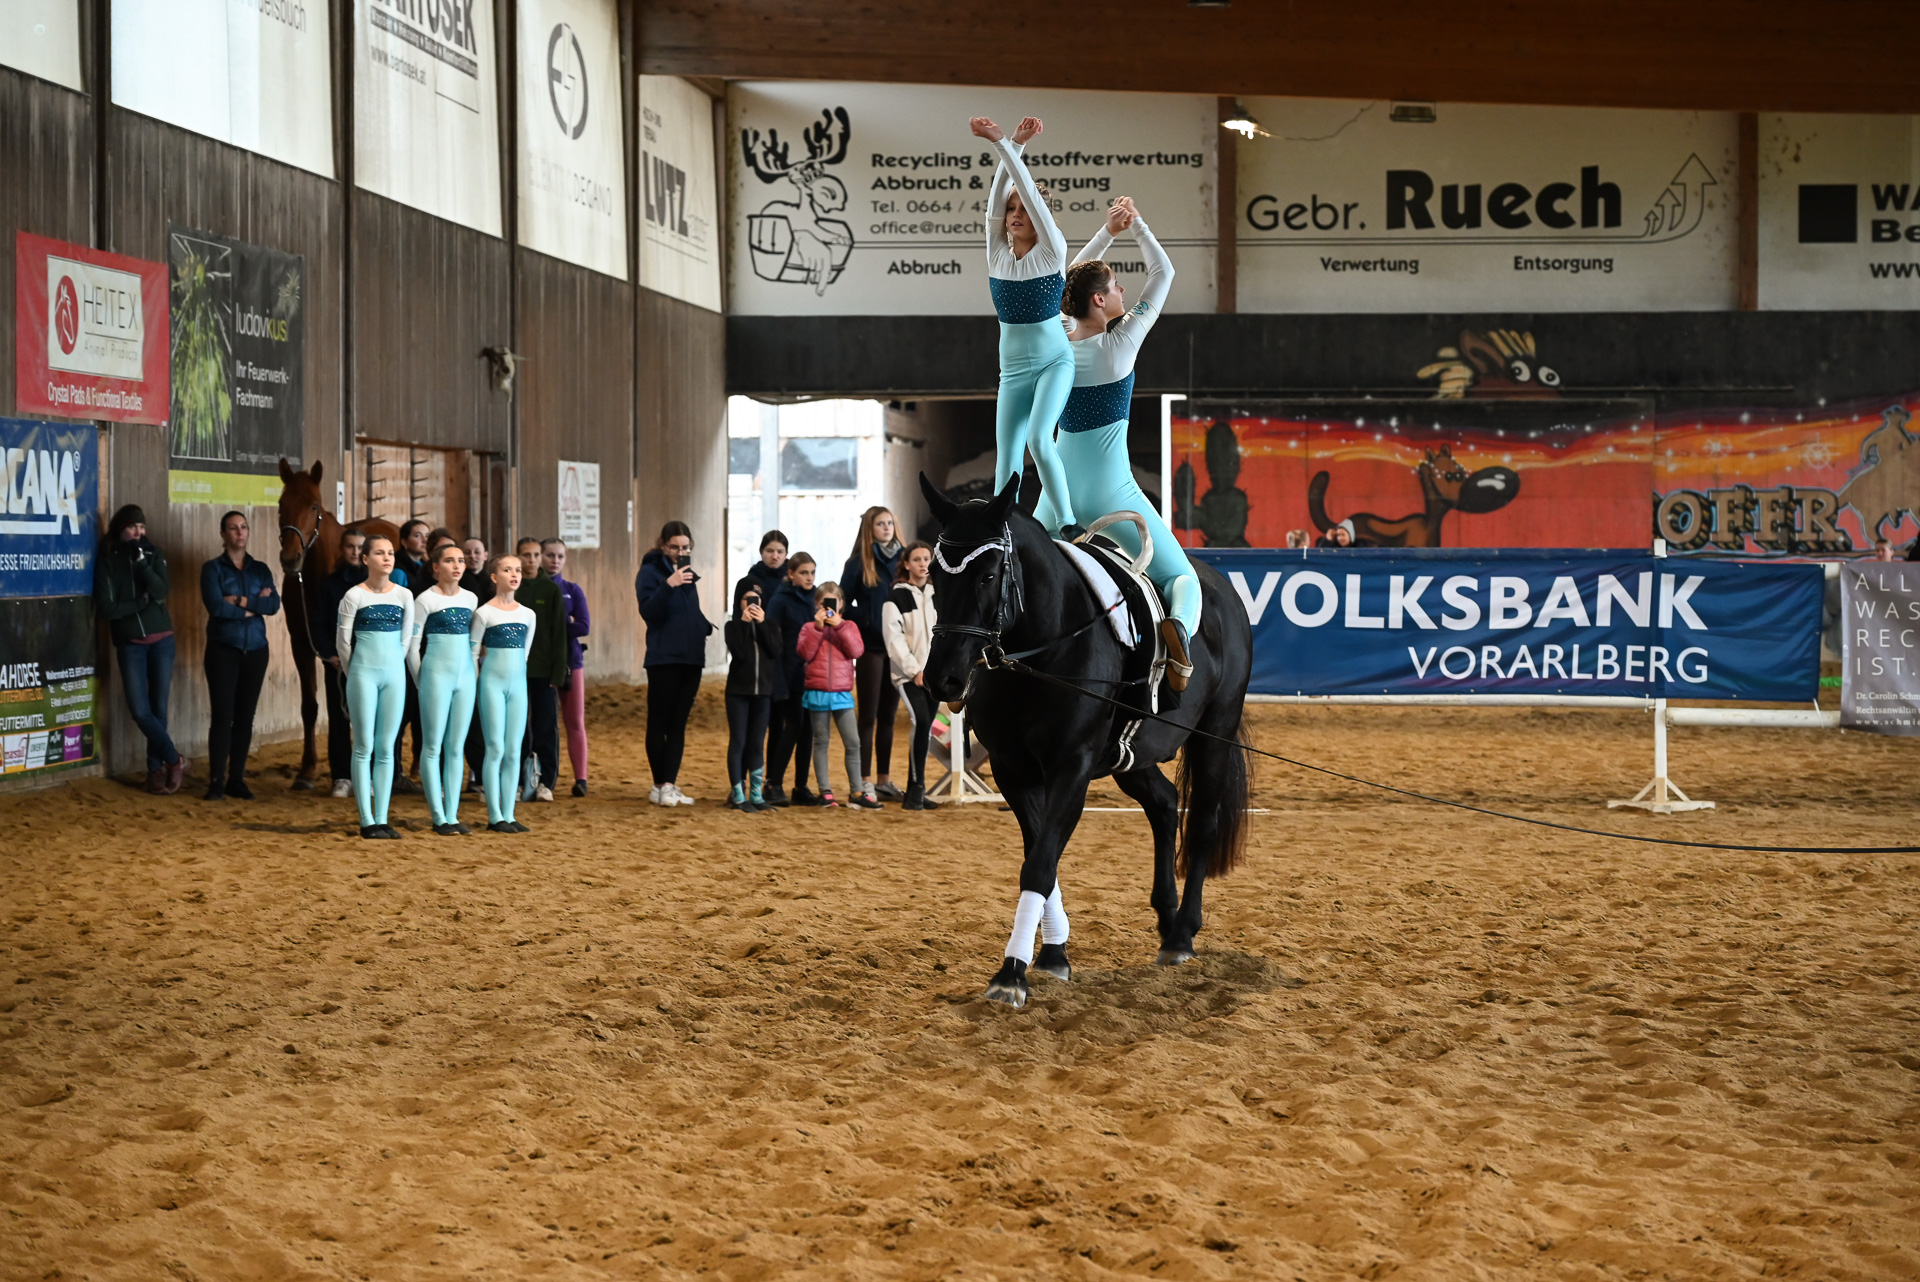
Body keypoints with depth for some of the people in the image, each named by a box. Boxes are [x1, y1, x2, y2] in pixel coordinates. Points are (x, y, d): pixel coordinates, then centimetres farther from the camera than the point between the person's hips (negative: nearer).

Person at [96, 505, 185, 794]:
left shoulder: (154, 554, 3)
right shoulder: (107, 560, -3)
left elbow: (160, 593, -12)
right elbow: (106, 607, -9)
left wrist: (142, 561, -18)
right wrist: (142, 601, -11)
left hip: (161, 640, 1)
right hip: (130, 644, -1)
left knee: (158, 708, 3)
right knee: (140, 711, -8)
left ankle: (156, 770, 12)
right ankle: (174, 760, 6)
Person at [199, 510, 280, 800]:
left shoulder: (260, 570, 10)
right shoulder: (212, 569, -1)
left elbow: (274, 605, -5)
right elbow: (215, 606, -16)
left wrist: (241, 601, -16)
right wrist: (254, 607, -9)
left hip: (255, 651, 4)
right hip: (223, 650, -4)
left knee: (245, 717, 5)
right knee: (222, 716, -7)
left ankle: (236, 779, 11)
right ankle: (216, 781, -3)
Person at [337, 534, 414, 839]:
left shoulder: (404, 596, 4)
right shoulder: (354, 596, -5)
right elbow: (342, 641, 0)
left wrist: (391, 666, 11)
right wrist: (358, 672, 7)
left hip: (394, 674, 3)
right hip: (363, 673, -3)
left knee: (386, 748, 4)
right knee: (364, 747, -2)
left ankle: (382, 819, 7)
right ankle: (367, 821, 0)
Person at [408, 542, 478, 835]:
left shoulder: (470, 599, 10)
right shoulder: (425, 600, -5)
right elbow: (411, 645, -4)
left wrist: (475, 677, 12)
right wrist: (421, 682, -3)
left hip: (465, 677, 5)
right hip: (436, 675, -5)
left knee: (456, 747, 6)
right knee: (433, 746, -3)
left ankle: (452, 816, 9)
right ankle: (439, 818, 0)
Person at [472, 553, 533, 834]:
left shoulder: (528, 614, 7)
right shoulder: (484, 613, -6)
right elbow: (472, 652, 0)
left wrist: (512, 665, 10)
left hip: (518, 683, 5)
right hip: (493, 682, -4)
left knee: (514, 752, 3)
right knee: (496, 749, -6)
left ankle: (509, 815, 6)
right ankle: (495, 816, -2)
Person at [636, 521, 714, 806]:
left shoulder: (687, 572, 15)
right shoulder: (650, 572, -4)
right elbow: (648, 612, -17)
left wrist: (706, 627, 5)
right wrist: (668, 585, -28)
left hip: (690, 658, 6)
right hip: (663, 660, -6)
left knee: (678, 724, 6)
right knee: (659, 723, -1)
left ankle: (670, 785, 7)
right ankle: (660, 786, 4)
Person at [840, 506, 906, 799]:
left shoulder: (901, 560, 9)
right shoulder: (859, 563, -2)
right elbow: (842, 603, -1)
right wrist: (864, 620, -15)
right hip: (871, 645, -4)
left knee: (888, 715, 10)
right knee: (868, 715, -2)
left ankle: (884, 780, 16)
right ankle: (865, 781, 0)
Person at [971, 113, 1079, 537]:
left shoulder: (1051, 252, -6)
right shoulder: (997, 254, 4)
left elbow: (1030, 192, -15)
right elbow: (998, 195, -6)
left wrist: (1002, 144, -18)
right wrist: (1014, 145, -15)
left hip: (1054, 362, -4)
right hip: (1013, 369, 5)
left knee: (1038, 439, -24)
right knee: (1007, 459, 1)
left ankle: (1068, 524, -19)